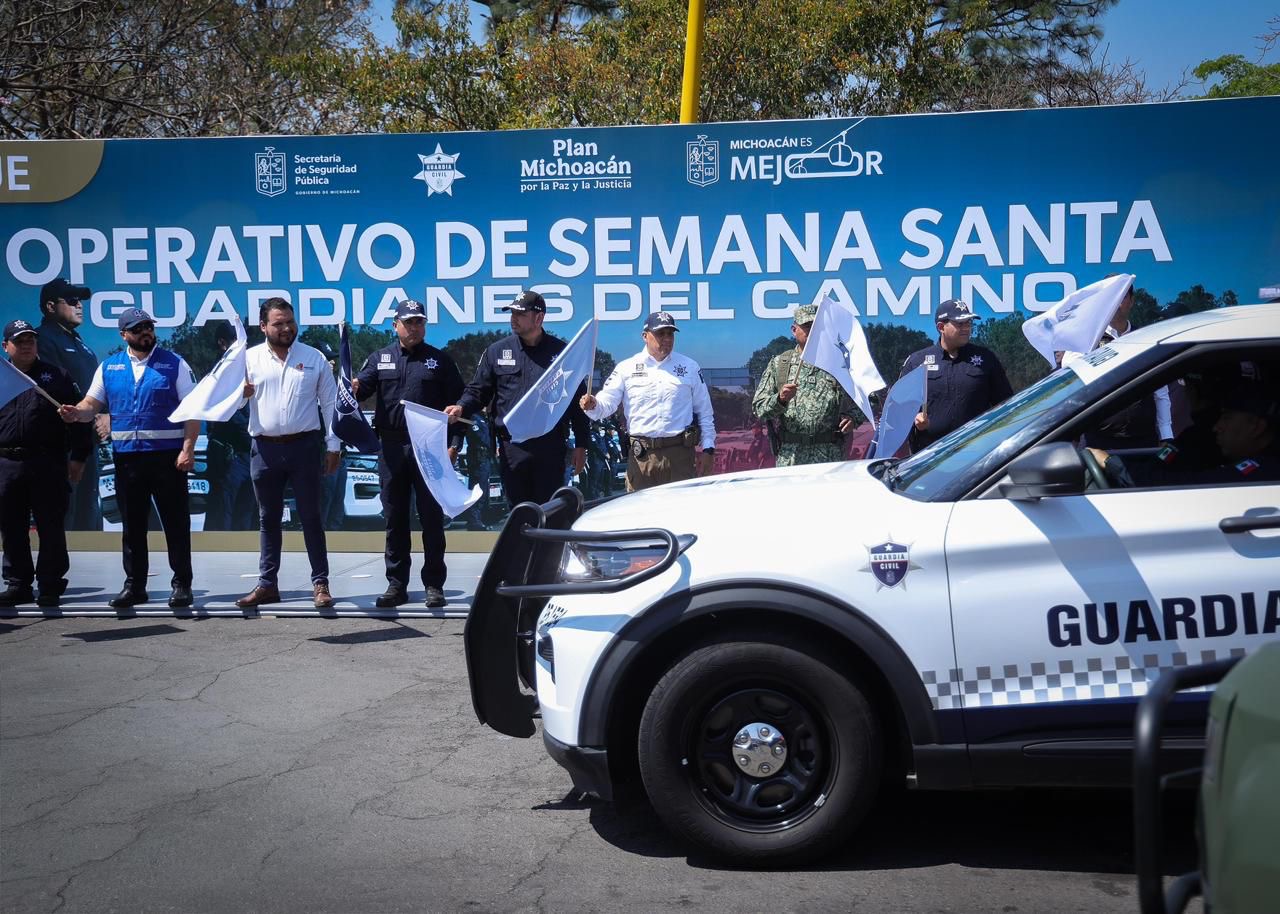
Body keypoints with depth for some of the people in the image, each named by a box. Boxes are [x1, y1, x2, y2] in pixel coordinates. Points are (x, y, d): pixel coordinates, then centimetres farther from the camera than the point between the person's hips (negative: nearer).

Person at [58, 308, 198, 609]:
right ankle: (134, 586, 19)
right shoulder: (109, 367, 10)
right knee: (132, 524, 10)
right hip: (127, 457, 3)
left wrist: (188, 448, -15)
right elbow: (92, 404, 8)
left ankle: (182, 584, 8)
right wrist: (76, 412, -16)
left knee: (176, 522, 1)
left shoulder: (174, 364, 0)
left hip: (168, 456, -3)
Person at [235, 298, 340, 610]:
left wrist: (333, 446, 1)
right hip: (264, 448, 2)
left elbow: (330, 403, 4)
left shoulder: (314, 358, 2)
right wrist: (238, 393, -17)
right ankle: (267, 584, 18)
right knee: (268, 519, 10)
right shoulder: (249, 359, 4)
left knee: (311, 517, 3)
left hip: (303, 446, -2)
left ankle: (320, 583, 9)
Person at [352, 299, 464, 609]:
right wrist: (353, 388, -27)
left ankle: (434, 585, 9)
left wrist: (454, 443, -8)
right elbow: (362, 386, -3)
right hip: (392, 449, 2)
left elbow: (456, 403, 2)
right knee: (395, 519, 7)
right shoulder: (379, 359, 11)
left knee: (432, 519, 2)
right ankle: (396, 584, 15)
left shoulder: (440, 360, 6)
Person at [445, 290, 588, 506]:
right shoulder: (497, 351, 9)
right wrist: (461, 408, -10)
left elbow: (577, 399, 6)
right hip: (511, 447, 2)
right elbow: (478, 390, 12)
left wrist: (580, 445, 3)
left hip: (550, 446, -2)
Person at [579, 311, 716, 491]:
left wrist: (708, 448, 7)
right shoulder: (626, 368, 7)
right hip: (641, 456, -1)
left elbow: (704, 411, 13)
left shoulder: (689, 367, 11)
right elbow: (606, 403, 1)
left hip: (680, 453, 1)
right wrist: (592, 405, -22)